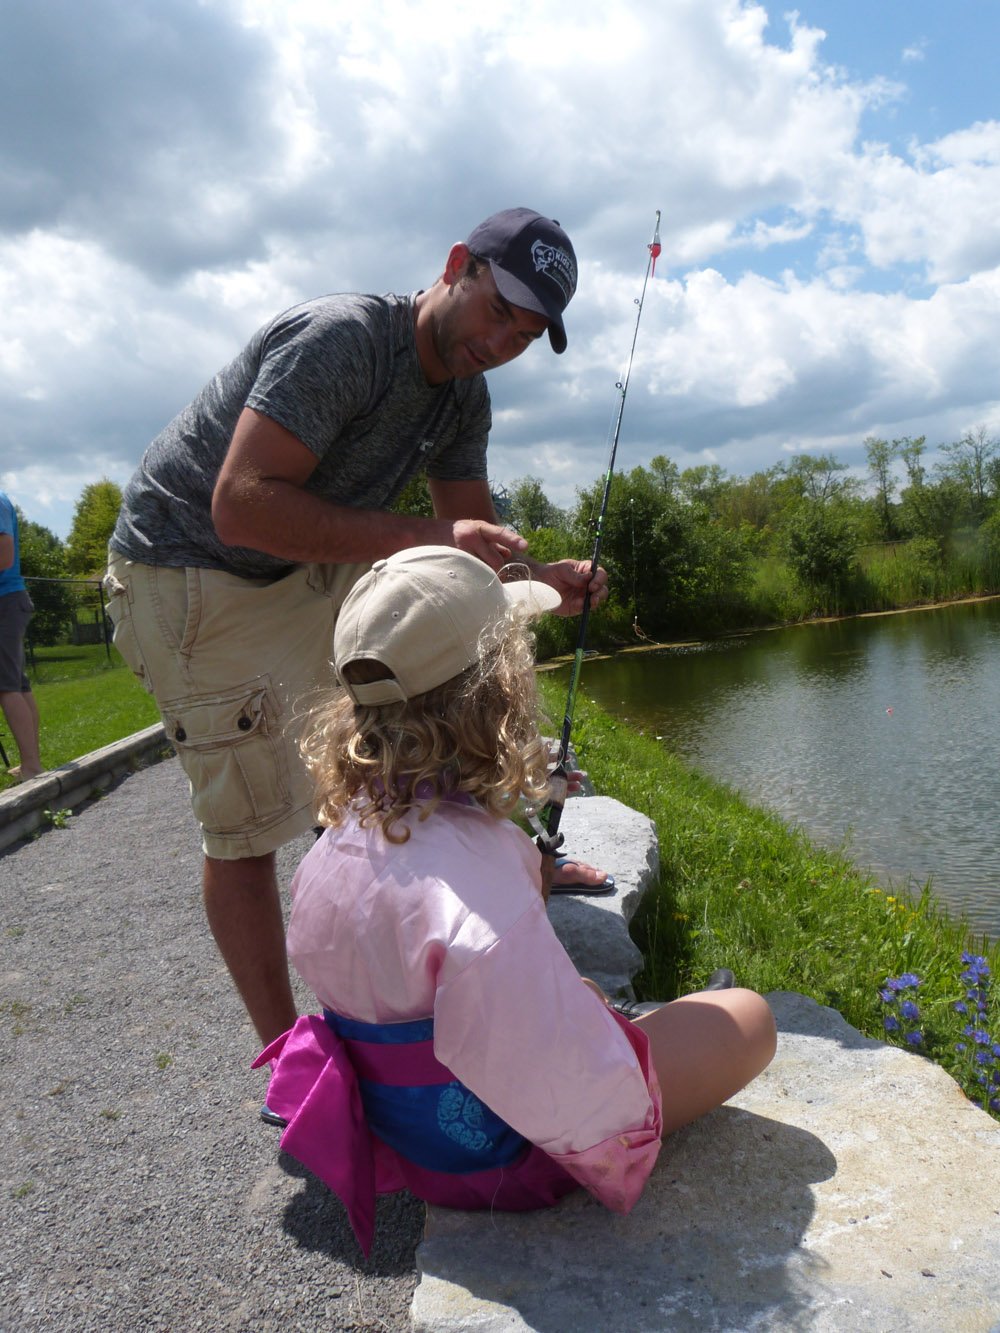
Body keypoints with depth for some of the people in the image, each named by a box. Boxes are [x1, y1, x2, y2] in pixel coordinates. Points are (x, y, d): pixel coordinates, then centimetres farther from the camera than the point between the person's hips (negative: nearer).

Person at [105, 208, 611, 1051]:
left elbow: (474, 541, 5)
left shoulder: (466, 398, 2)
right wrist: (421, 536, -35)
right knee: (246, 830, -7)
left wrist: (542, 580, -16)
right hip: (190, 575, -8)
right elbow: (242, 506, -33)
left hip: (312, 571, 8)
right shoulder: (341, 339, -25)